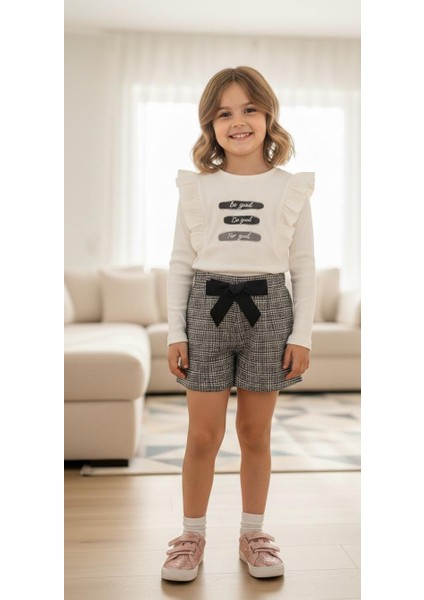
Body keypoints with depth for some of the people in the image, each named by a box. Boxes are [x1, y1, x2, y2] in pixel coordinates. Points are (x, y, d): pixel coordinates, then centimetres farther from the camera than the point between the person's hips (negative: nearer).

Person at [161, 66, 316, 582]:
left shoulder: (290, 188, 5)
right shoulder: (196, 187, 6)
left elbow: (304, 266, 6)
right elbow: (180, 262, 6)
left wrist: (302, 334, 0)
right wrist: (175, 332, 1)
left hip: (267, 308, 0)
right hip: (207, 307, 0)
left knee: (256, 433, 9)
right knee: (203, 433, 3)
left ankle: (252, 534, 26)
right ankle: (192, 535, 21)